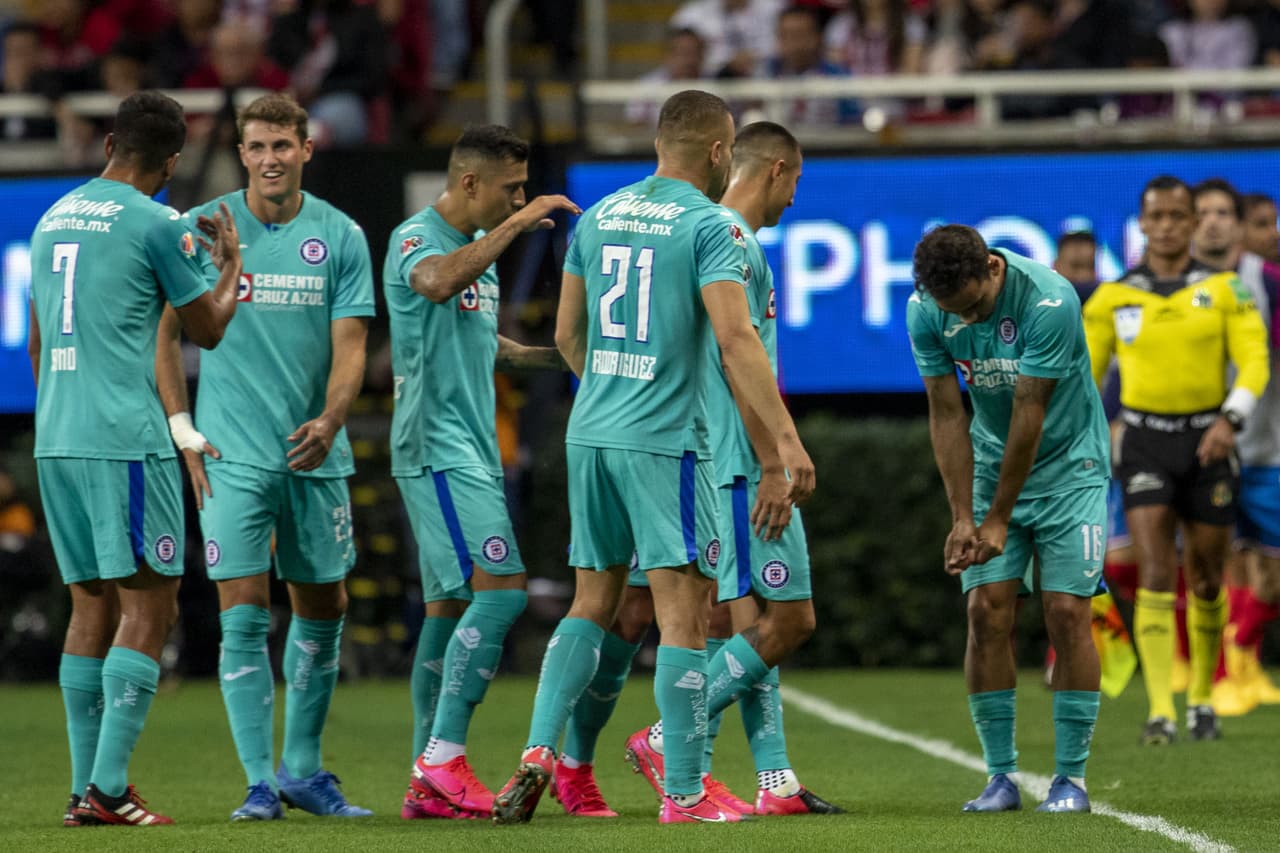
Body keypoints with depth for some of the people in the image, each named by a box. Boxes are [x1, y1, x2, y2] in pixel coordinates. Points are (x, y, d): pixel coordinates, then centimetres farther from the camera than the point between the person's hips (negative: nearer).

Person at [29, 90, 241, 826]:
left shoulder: (53, 218, 14)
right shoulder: (155, 224, -7)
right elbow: (207, 328, 4)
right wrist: (232, 262, 20)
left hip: (55, 439, 7)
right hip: (125, 439, -7)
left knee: (94, 603, 11)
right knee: (149, 605, -5)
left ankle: (86, 788, 9)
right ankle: (109, 787, -12)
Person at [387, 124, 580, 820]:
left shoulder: (479, 246, 19)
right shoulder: (416, 239, -10)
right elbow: (437, 282, -35)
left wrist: (557, 356, 27)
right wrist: (515, 225, -31)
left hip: (472, 450, 10)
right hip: (437, 444, -10)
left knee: (450, 606, 8)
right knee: (500, 589, -18)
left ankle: (428, 784, 9)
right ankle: (442, 757, -18)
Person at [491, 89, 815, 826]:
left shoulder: (599, 217, 12)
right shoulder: (710, 226, -9)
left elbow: (568, 334, 19)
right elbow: (736, 339, -18)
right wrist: (787, 439, -18)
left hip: (592, 434, 7)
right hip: (666, 441, -7)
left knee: (593, 604, 16)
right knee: (685, 613, -2)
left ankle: (540, 750, 2)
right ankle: (684, 793, -2)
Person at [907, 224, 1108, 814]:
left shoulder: (1048, 301, -28)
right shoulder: (925, 312, -13)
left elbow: (1029, 413, -23)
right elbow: (947, 415, -7)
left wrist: (999, 520, -19)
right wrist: (962, 517, -12)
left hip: (1067, 466, -4)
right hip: (991, 466, 4)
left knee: (1067, 612, -10)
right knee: (987, 611, -7)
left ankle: (1071, 777, -3)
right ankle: (1000, 776, 0)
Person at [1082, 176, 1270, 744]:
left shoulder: (1224, 291, 0)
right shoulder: (1112, 299, 2)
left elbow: (1254, 362, -6)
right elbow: (1085, 372, 10)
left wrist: (1231, 420, -21)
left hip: (1207, 441, 1)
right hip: (1144, 441, -1)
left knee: (1205, 580, 9)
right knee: (1156, 575, -14)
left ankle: (1201, 701, 27)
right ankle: (1159, 712, -19)